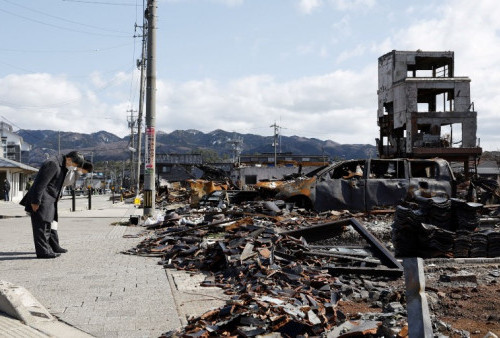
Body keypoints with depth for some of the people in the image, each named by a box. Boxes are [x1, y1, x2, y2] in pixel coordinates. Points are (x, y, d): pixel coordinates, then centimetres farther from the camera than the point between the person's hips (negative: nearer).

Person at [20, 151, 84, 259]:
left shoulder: (62, 166, 14)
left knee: (46, 226, 14)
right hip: (41, 201, -10)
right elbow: (41, 183, -22)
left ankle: (46, 250, 21)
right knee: (41, 226, -6)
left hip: (48, 201, 11)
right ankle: (42, 251, -3)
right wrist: (36, 201, -22)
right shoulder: (53, 164, -18)